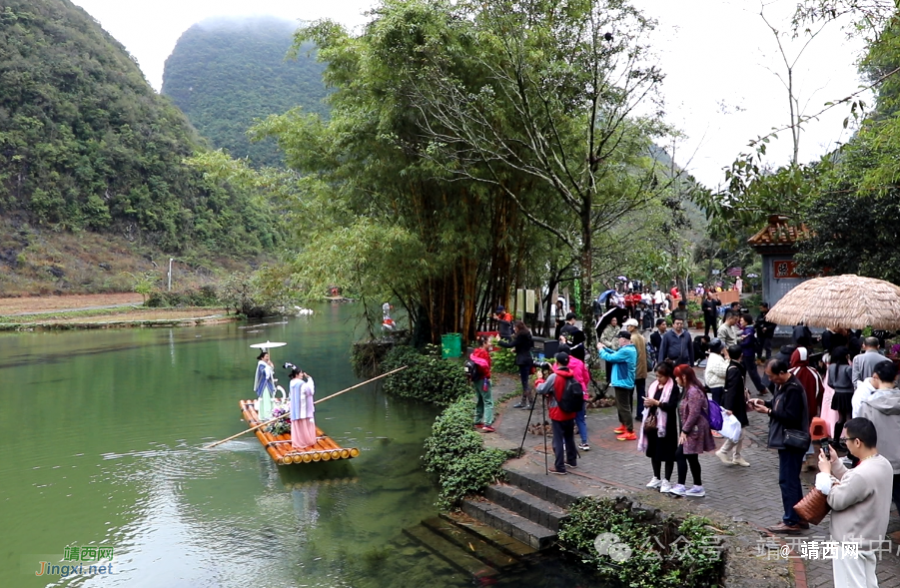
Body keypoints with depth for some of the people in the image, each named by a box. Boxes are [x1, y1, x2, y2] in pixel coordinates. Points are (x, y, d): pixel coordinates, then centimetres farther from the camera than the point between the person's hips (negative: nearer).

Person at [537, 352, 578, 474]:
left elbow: (541, 390, -14)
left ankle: (559, 467, -1)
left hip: (557, 413, -6)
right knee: (569, 437, 20)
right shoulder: (572, 375, 2)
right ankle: (572, 460, 32)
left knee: (558, 440, -2)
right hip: (570, 412, 7)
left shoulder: (553, 377, -19)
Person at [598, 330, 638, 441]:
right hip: (624, 381, 11)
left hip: (622, 382, -11)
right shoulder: (630, 349, 9)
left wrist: (601, 349, -7)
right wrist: (605, 348, 7)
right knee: (621, 405, 23)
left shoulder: (626, 351, -25)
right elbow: (616, 355, 14)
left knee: (624, 407, -5)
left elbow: (609, 358, -23)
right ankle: (624, 425, 38)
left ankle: (630, 432, -1)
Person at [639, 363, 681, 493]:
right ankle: (657, 478, 27)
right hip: (652, 423, 7)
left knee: (668, 453, 2)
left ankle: (667, 480, 13)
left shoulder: (673, 388, -10)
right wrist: (647, 403, -6)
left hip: (667, 426, -6)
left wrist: (656, 402, -25)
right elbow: (648, 402, 16)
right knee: (654, 452, 14)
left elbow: (672, 406, -20)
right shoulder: (654, 386, 9)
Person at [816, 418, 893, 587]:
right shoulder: (883, 464, -1)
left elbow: (836, 501, -20)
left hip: (850, 543, -9)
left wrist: (826, 473, -8)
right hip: (869, 539, 9)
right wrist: (836, 463, 2)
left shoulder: (862, 474, -32)